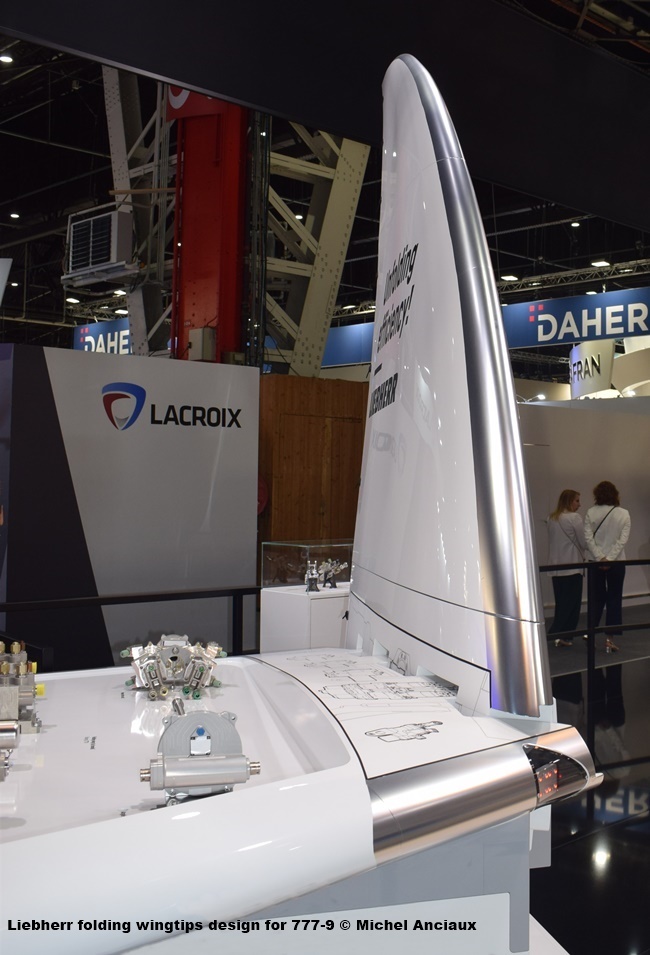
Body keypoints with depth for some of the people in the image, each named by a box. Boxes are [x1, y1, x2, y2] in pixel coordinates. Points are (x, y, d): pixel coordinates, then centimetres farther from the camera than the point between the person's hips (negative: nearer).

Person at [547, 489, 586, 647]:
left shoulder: (551, 518, 9)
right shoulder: (574, 518, -12)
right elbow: (583, 542, -9)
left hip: (556, 566, 6)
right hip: (572, 565, -6)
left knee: (561, 602, 13)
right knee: (572, 602, 1)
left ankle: (556, 634, 13)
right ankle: (564, 635, -1)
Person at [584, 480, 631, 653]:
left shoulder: (591, 513, -6)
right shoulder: (624, 514, -5)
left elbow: (588, 538, -10)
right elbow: (623, 539, -11)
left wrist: (600, 558, -11)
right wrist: (610, 558, -13)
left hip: (596, 561, 1)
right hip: (617, 561, -1)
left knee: (597, 598, 15)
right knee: (615, 599, 6)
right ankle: (610, 638, 3)